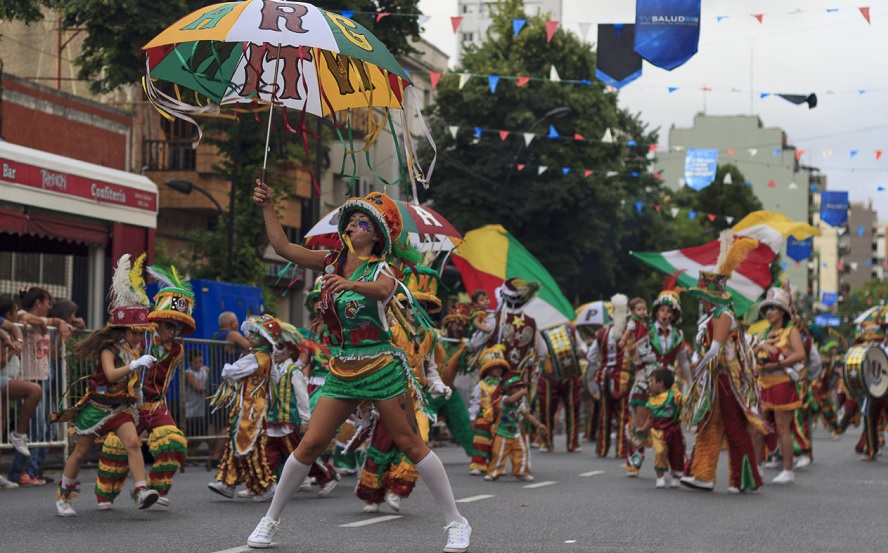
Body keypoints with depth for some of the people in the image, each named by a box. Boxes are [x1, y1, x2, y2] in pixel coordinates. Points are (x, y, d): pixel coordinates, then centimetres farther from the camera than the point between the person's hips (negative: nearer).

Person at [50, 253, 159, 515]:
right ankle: (63, 495, 23)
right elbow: (111, 374, -35)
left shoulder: (135, 348, 3)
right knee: (81, 452, 6)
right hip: (97, 405, -5)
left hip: (121, 407, 5)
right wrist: (135, 364, -40)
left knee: (132, 442, -20)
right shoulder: (108, 348, -16)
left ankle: (141, 490, -26)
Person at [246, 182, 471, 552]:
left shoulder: (382, 268, -8)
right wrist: (267, 207, -2)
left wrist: (349, 284, -51)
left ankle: (456, 522, 5)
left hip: (382, 368, -4)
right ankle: (271, 519, 14)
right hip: (342, 370, 4)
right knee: (309, 445, 1)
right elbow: (282, 247, 5)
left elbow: (382, 290, -32)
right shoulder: (332, 262, 8)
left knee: (411, 445, -3)